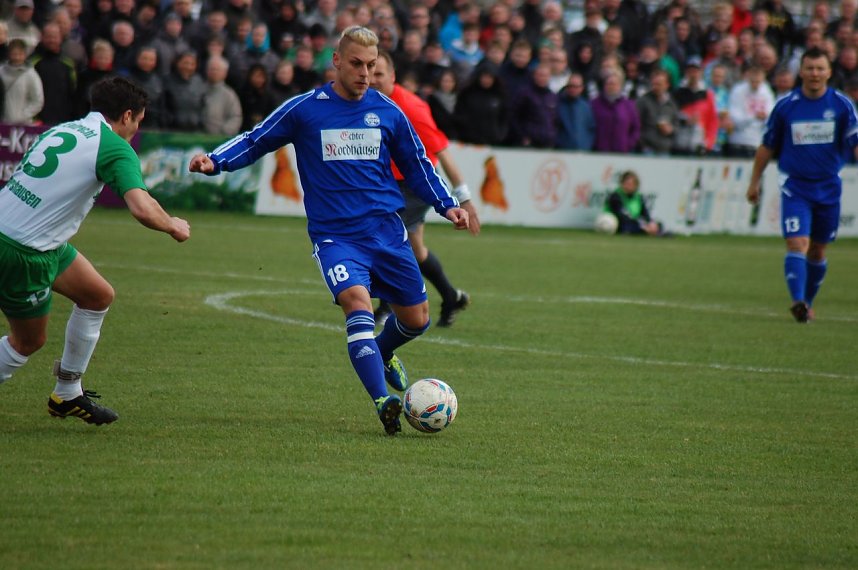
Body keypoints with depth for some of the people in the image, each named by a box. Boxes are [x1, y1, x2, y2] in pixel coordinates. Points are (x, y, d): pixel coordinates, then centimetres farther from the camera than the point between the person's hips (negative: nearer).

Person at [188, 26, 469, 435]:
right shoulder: (304, 109, -2)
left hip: (386, 230, 4)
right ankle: (383, 401, -35)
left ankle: (381, 352, 44)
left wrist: (447, 205, 6)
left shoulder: (387, 112, 6)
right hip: (334, 234, -4)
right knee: (357, 300, -28)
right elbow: (255, 141, 5)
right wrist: (215, 161, -12)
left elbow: (417, 166, 17)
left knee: (416, 318, 8)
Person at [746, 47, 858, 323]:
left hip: (828, 188, 2)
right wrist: (754, 182, 10)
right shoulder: (785, 105, -2)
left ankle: (808, 302, 27)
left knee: (817, 250, 11)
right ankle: (798, 301, -26)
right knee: (797, 244, -17)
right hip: (794, 187, -2)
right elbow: (767, 146, 7)